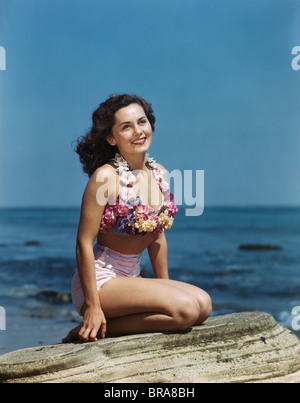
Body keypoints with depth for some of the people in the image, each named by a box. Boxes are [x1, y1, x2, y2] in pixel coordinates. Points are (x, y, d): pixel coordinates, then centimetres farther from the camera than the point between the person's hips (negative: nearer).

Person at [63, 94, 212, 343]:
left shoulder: (159, 175, 7)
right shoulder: (106, 177, -15)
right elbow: (84, 243, -16)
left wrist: (164, 287, 18)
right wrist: (92, 306, -19)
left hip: (131, 278, 8)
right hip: (101, 279, -8)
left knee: (203, 304, -9)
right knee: (186, 309, -21)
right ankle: (95, 327, -8)